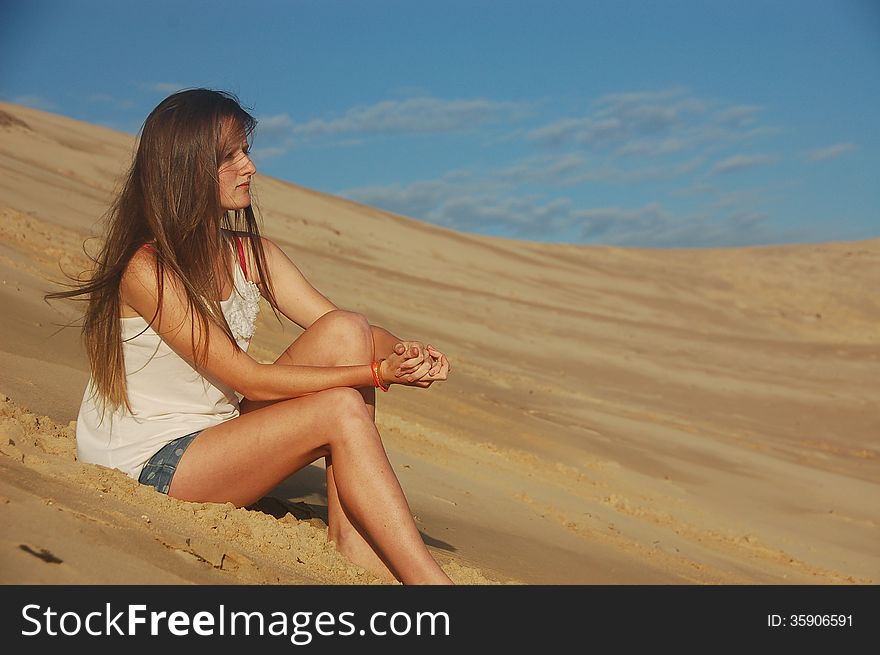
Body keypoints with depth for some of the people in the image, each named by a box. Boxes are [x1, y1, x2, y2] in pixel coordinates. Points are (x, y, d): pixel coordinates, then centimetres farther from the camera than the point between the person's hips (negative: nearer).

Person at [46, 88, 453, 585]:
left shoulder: (251, 254, 3)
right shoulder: (146, 271, -20)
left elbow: (345, 329, -4)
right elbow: (250, 380, -23)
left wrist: (405, 354, -26)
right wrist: (376, 372, -28)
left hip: (219, 432, 7)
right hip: (149, 466, -7)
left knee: (346, 331, -13)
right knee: (341, 410, -25)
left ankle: (348, 532, -16)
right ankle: (430, 581, -23)